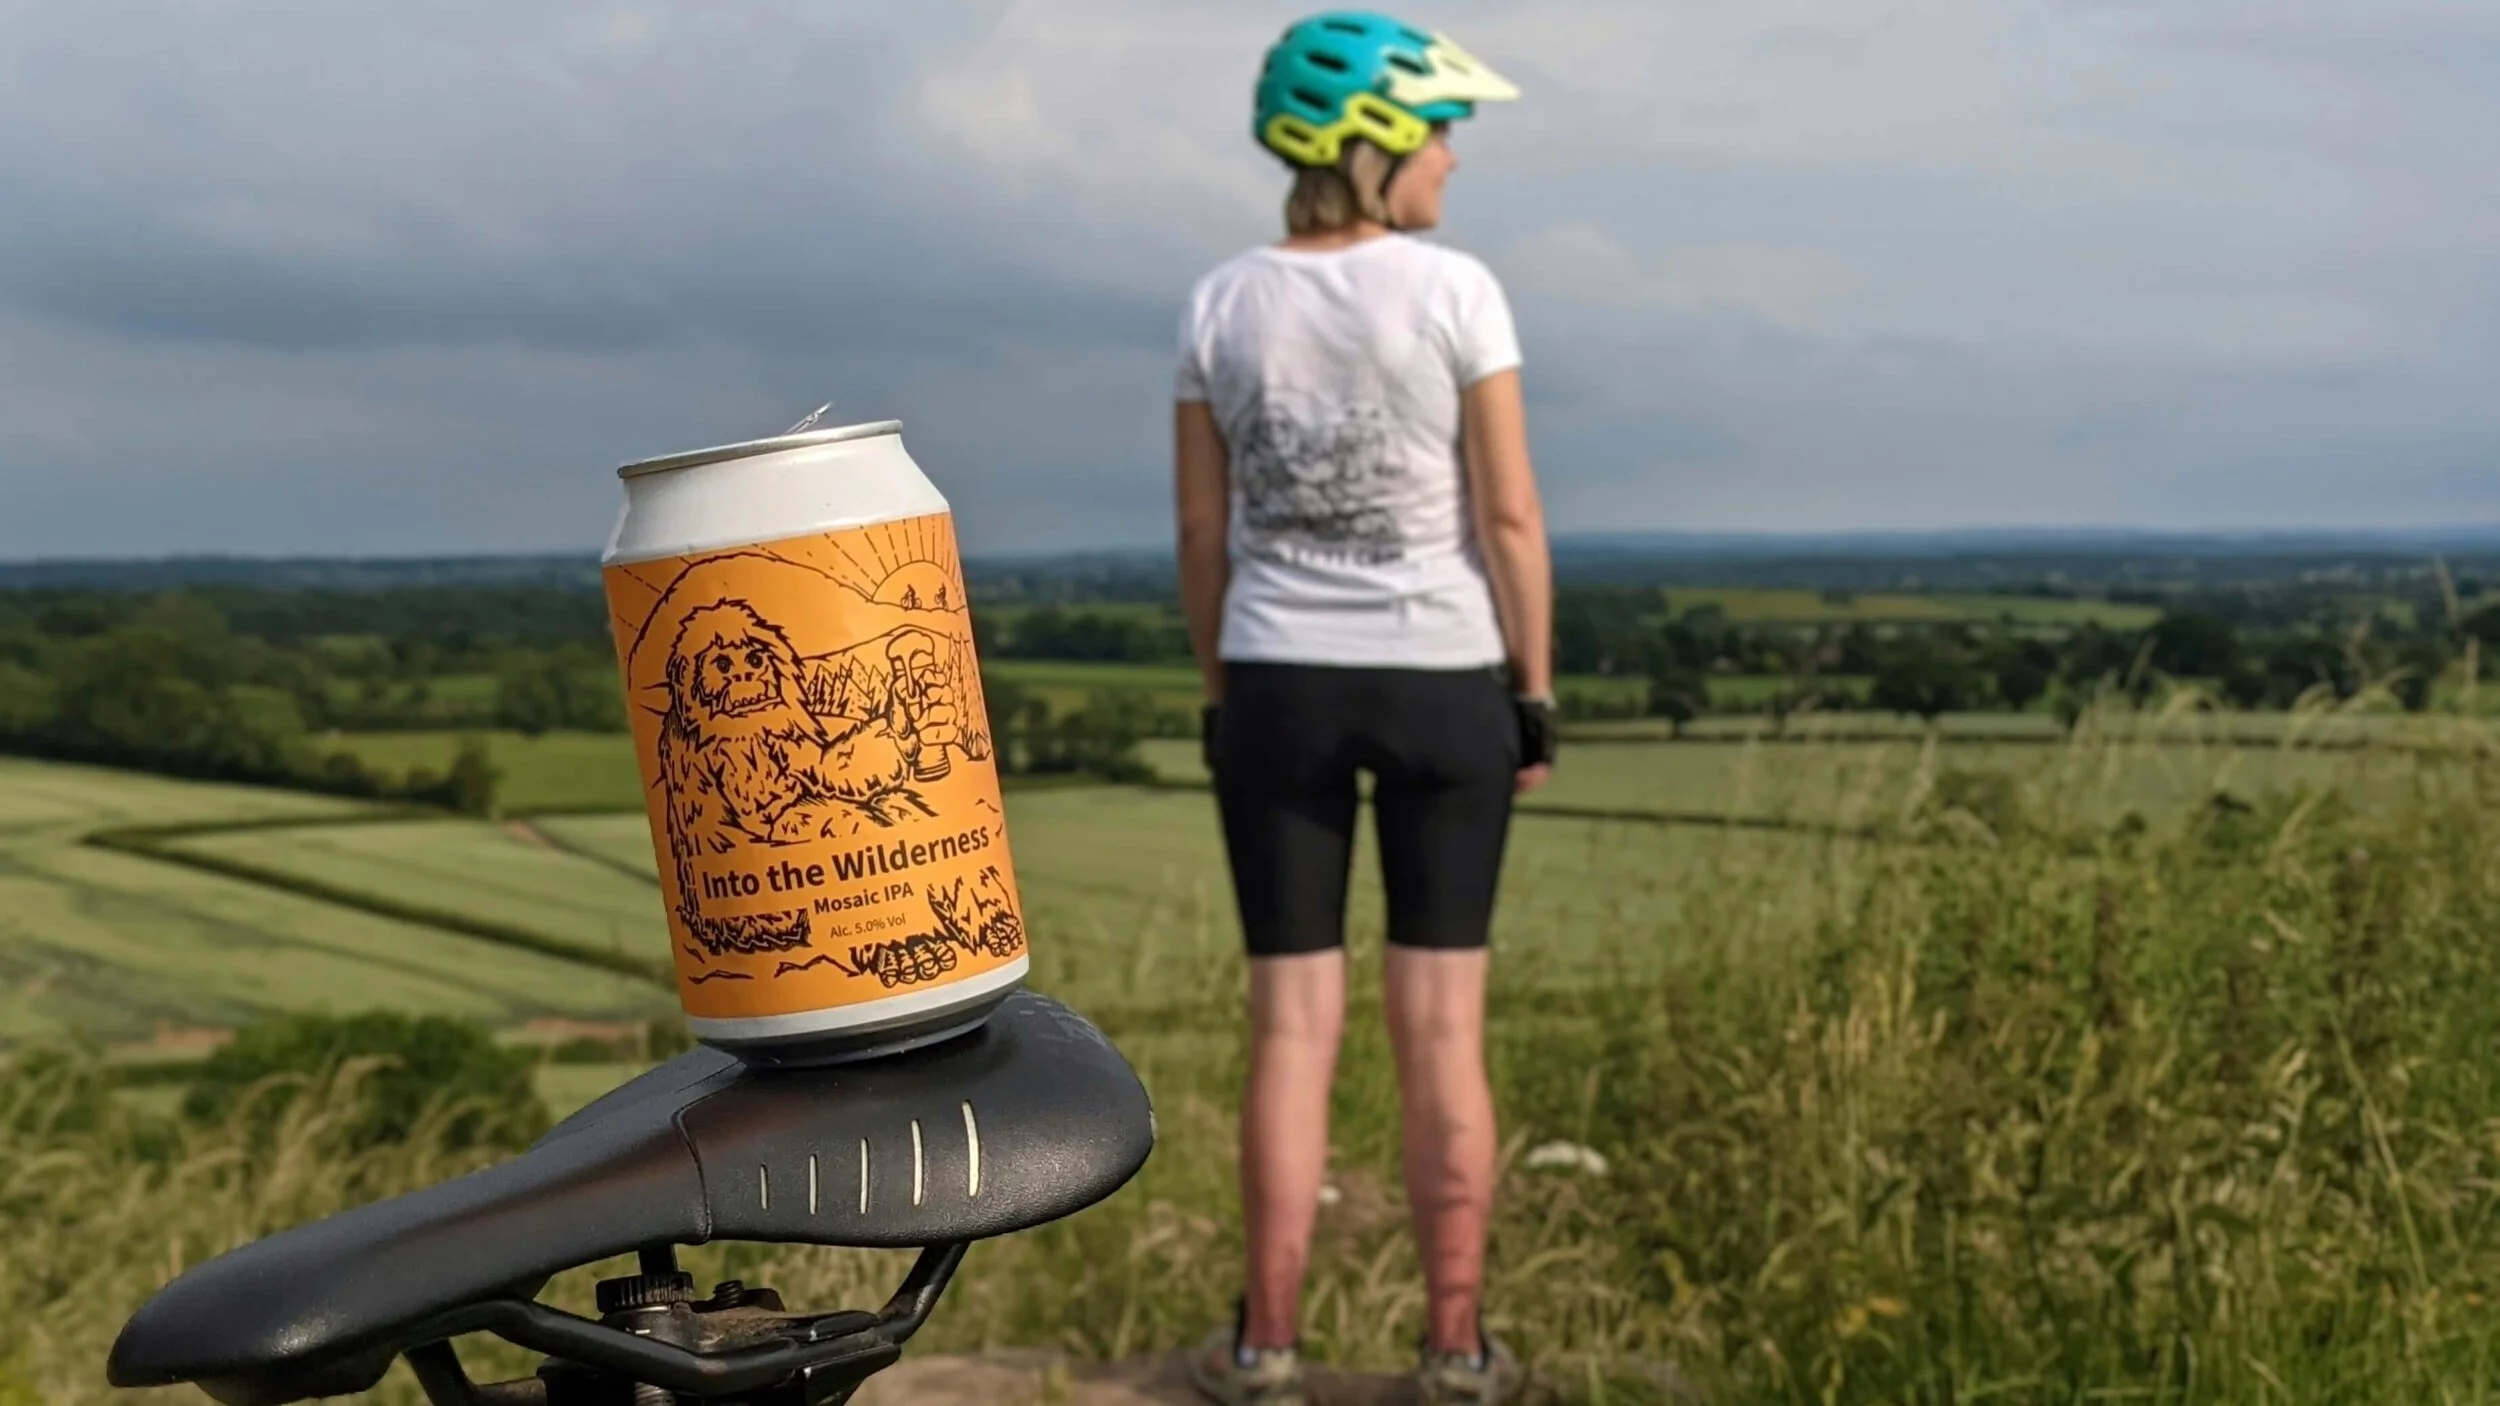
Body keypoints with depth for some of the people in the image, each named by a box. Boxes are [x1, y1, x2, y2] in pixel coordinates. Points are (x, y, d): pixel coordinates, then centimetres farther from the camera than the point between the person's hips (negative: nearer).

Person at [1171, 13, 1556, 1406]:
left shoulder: (1221, 306, 0)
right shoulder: (1457, 292, -9)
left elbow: (1202, 532, 3)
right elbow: (1511, 520, -9)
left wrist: (1224, 695, 12)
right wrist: (1537, 693, 0)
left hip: (1279, 687, 2)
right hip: (1443, 682, -2)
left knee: (1295, 1026, 7)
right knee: (1444, 1028, 5)